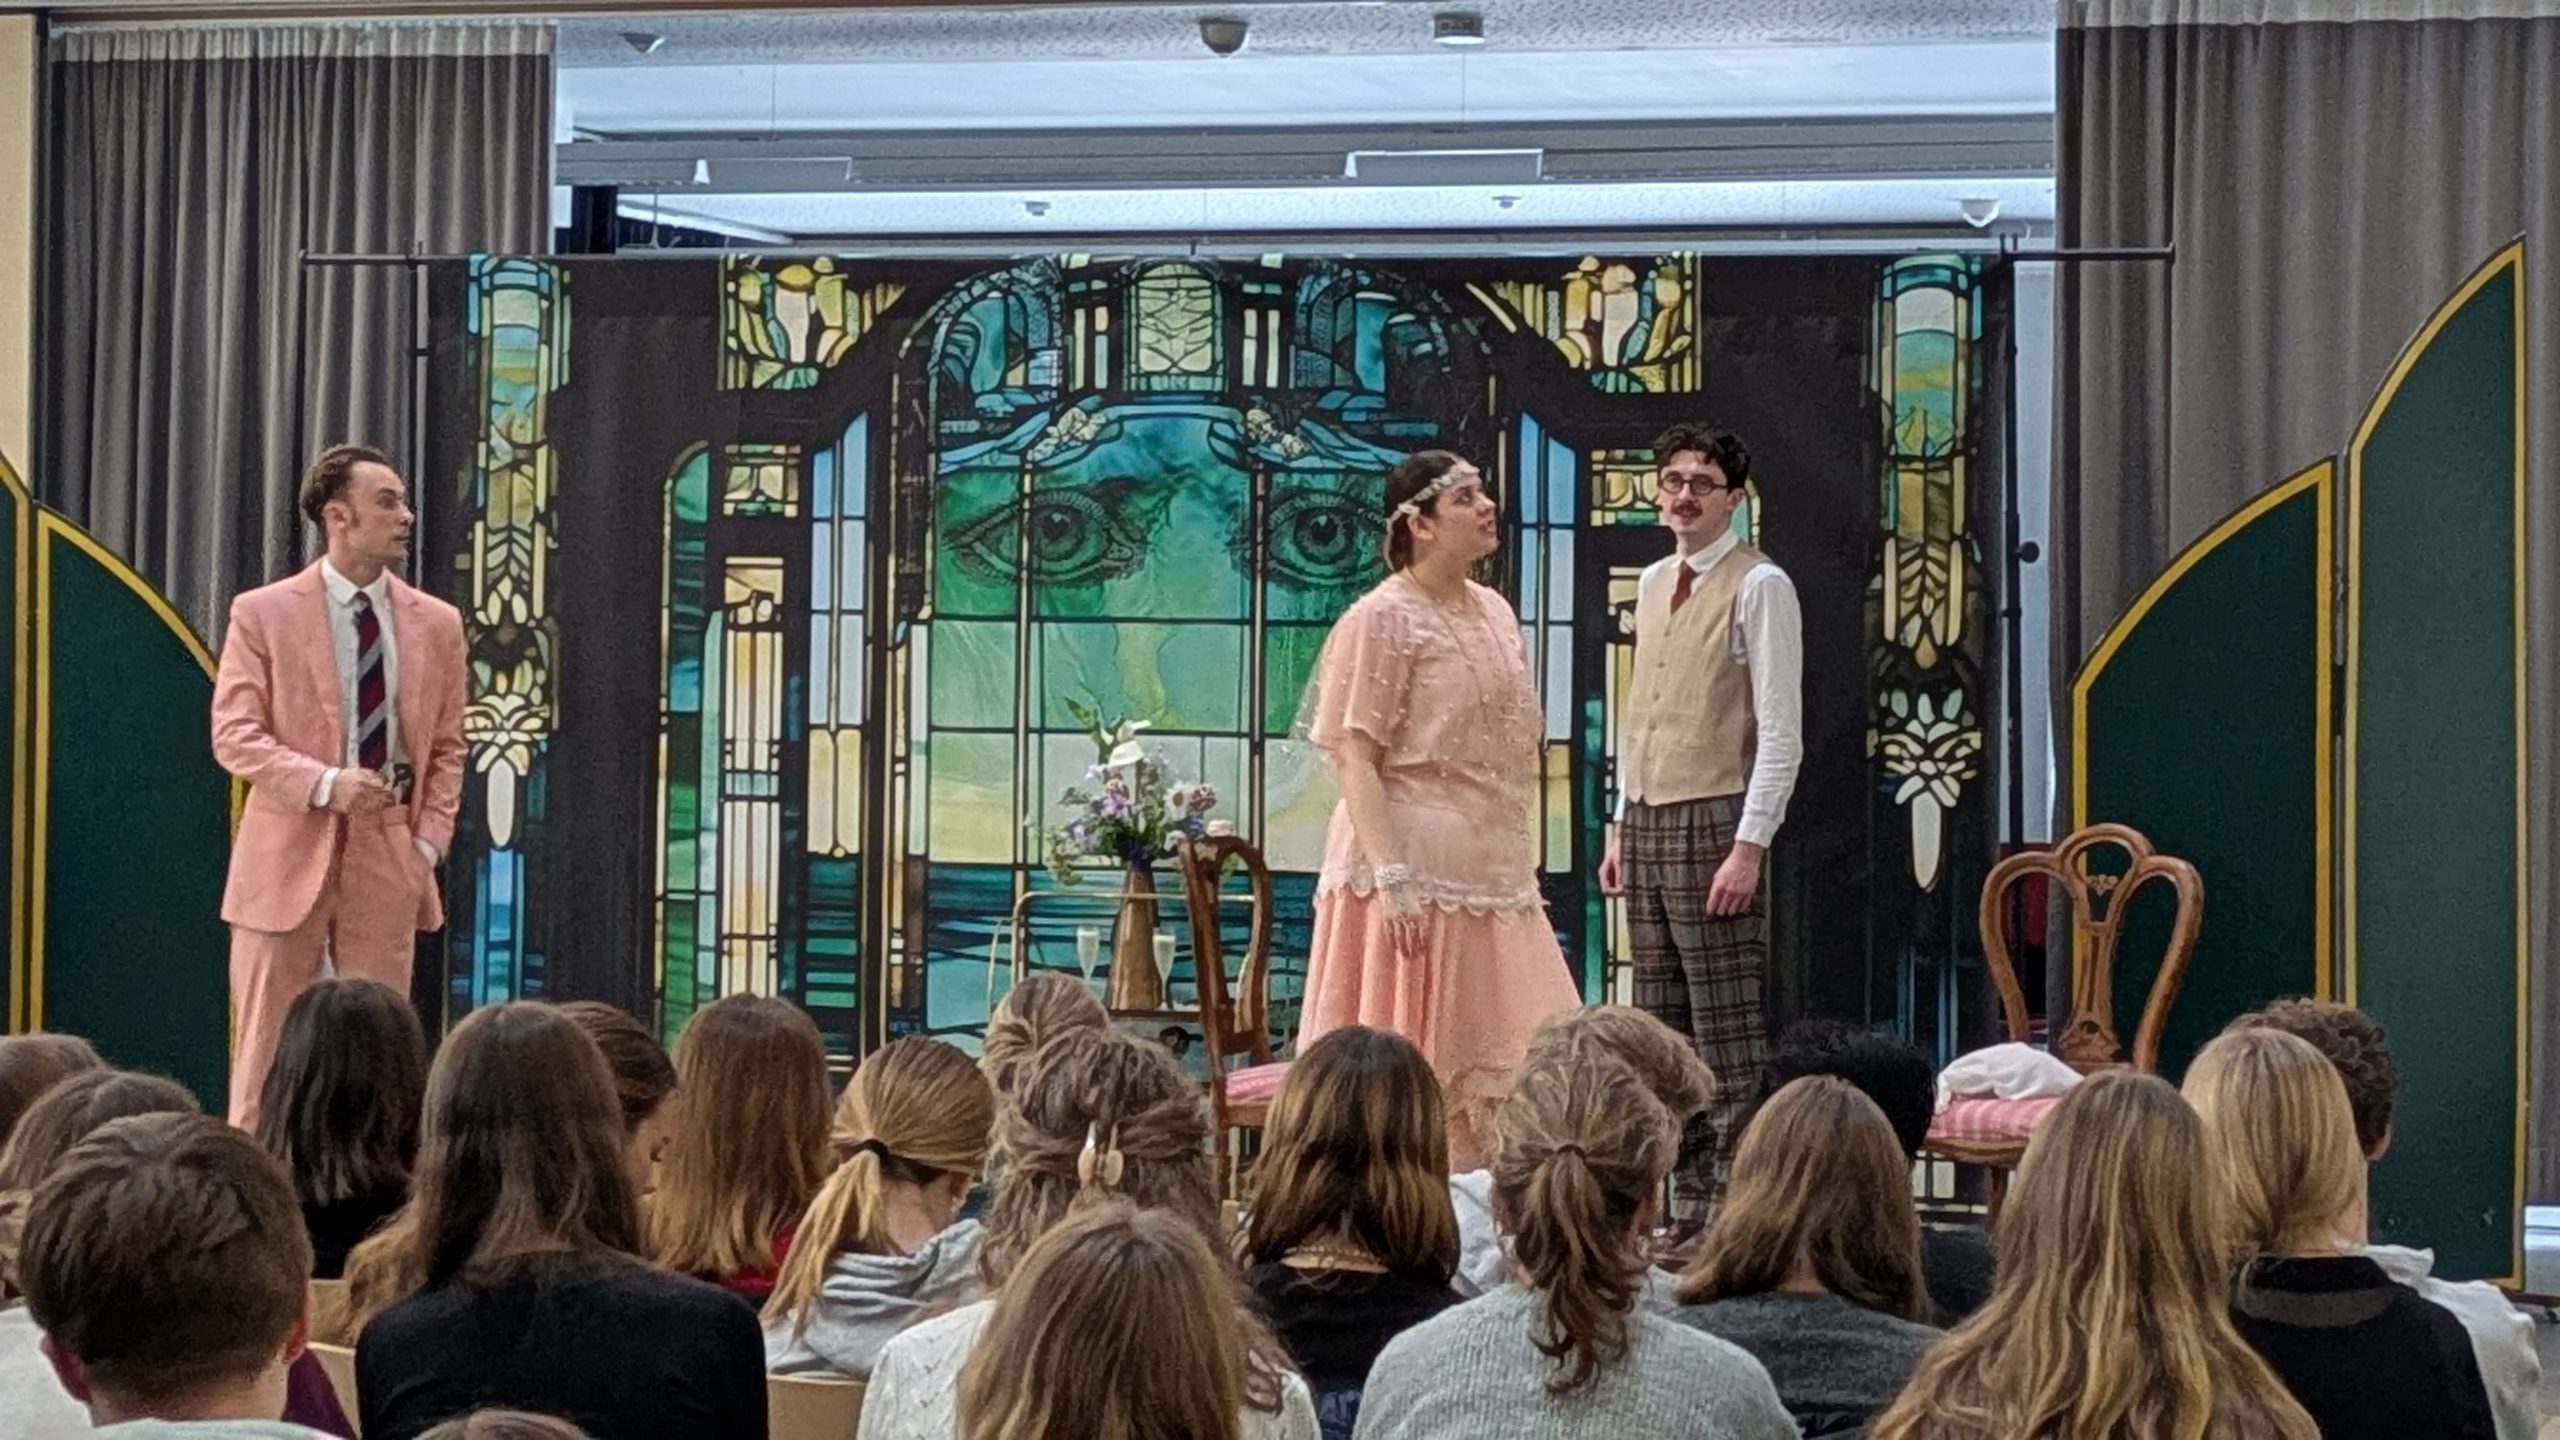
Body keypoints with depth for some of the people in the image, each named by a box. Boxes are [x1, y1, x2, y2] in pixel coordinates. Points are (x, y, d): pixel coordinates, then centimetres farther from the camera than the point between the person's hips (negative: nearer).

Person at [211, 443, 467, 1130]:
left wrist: (429, 842, -1)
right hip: (290, 851, -3)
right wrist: (324, 783, -20)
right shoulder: (263, 613, -1)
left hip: (389, 859, 3)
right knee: (267, 1044, 3)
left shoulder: (436, 623, 8)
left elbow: (447, 748, 12)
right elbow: (234, 735, -6)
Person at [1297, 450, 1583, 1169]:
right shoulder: (1382, 618, -8)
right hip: (1417, 871, -8)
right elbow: (1355, 759, -14)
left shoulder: (1494, 611, 15)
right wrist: (1390, 875, -22)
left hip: (1495, 870, 8)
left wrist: (1521, 862, 18)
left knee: (1517, 1075, 6)